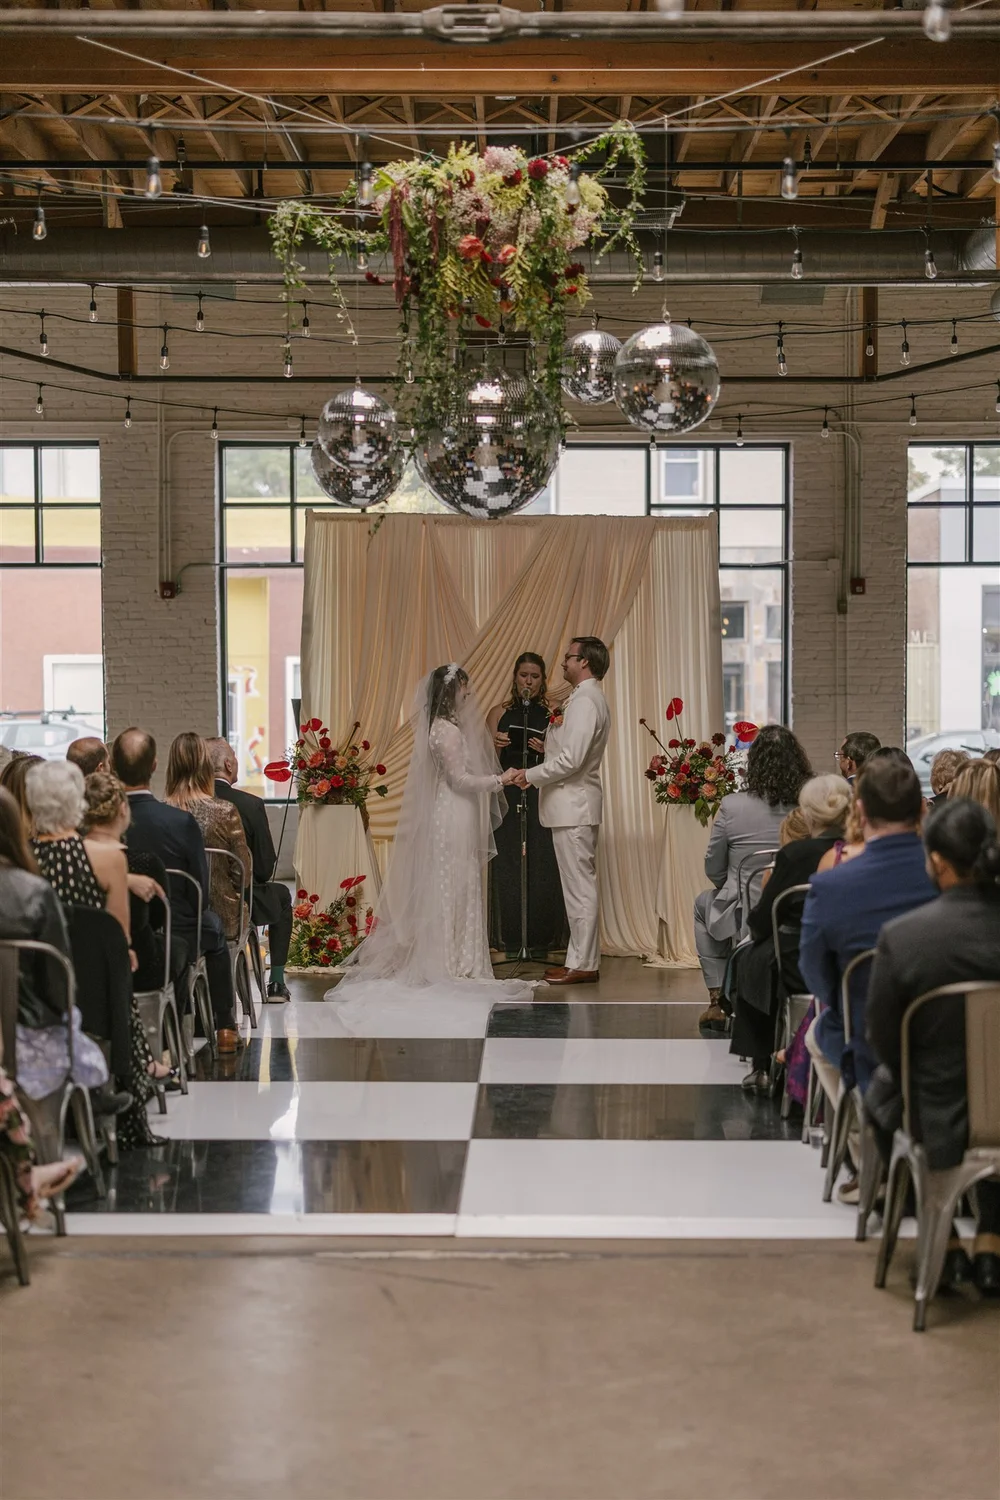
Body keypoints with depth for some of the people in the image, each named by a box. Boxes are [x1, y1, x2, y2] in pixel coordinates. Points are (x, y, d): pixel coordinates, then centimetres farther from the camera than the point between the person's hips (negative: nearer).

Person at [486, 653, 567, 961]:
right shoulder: (499, 713, 11)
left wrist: (547, 751, -13)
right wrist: (495, 746, -12)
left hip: (542, 798, -1)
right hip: (507, 798, 1)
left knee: (543, 866, -4)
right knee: (508, 866, -2)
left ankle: (541, 940, 2)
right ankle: (512, 941, 2)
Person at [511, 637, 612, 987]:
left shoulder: (584, 702, -16)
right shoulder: (591, 699, 17)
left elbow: (571, 759, -23)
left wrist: (531, 775, -13)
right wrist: (549, 744, 12)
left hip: (574, 805, -11)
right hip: (576, 804, 11)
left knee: (579, 886, -6)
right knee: (582, 885, 13)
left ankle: (582, 965, -2)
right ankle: (584, 958, 18)